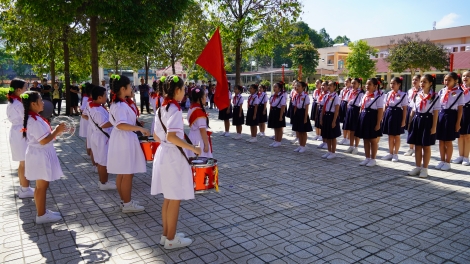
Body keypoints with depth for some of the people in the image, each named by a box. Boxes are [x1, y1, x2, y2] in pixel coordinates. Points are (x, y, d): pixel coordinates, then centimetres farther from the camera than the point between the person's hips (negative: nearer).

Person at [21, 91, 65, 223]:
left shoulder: (34, 118, 8)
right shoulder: (34, 121, -23)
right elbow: (44, 140, -24)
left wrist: (55, 131, 5)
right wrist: (57, 131, -13)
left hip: (41, 155, 10)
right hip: (39, 156, -10)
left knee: (42, 185, 18)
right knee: (41, 186, 2)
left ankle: (43, 211, 29)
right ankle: (41, 215, 15)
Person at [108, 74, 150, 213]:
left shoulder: (116, 103, 12)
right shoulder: (121, 105, -20)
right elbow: (120, 124, -34)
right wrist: (140, 128, -32)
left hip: (121, 140, 10)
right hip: (125, 141, -10)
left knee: (121, 174, 16)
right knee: (127, 174, -1)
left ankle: (124, 200, 27)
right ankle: (127, 204, 9)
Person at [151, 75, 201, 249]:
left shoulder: (161, 108, 10)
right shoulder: (175, 109, -18)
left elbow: (156, 136, 14)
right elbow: (172, 137, -27)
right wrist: (192, 148, -20)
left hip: (163, 153, 9)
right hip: (174, 155, -9)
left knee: (168, 198, 17)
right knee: (175, 199, 3)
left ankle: (166, 235, 28)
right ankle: (171, 239, 16)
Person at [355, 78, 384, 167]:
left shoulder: (378, 96, -10)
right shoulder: (365, 96, 12)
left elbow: (380, 111, -13)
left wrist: (378, 123, -17)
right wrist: (360, 119, 10)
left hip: (372, 118, -7)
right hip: (364, 118, 7)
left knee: (373, 140, 6)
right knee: (365, 140, 13)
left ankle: (373, 159, 17)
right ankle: (367, 158, 24)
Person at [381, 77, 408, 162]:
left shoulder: (403, 95, -5)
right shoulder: (388, 94, 8)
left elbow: (404, 109, -7)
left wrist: (403, 120, -10)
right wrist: (383, 117, 7)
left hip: (397, 114, -4)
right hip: (388, 114, 4)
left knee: (396, 136, 7)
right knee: (390, 136, 12)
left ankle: (395, 154, 17)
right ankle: (390, 153, 22)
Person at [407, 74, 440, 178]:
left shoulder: (435, 96, -5)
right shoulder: (417, 95, 9)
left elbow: (435, 113, -8)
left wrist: (434, 126, -12)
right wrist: (410, 123, 8)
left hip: (427, 121, -4)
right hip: (416, 121, 4)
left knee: (426, 147, 4)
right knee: (417, 146, 10)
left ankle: (424, 169, 14)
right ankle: (418, 167, 21)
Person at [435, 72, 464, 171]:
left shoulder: (459, 93, -5)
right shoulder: (442, 91, 6)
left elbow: (460, 109, -5)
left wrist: (458, 123, -8)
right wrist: (435, 118, 2)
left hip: (451, 116, -4)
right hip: (441, 115, 4)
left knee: (448, 141, 4)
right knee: (441, 141, 10)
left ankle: (447, 162, 17)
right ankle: (442, 161, 23)